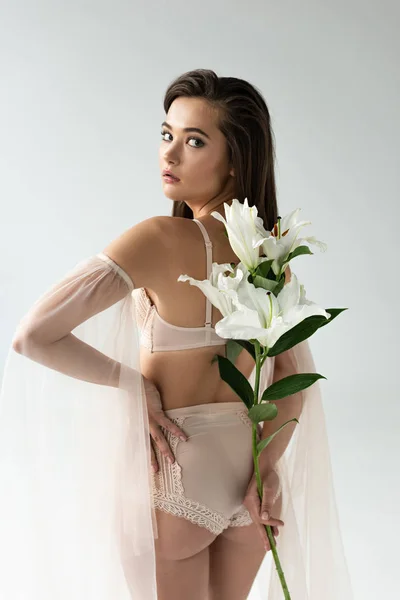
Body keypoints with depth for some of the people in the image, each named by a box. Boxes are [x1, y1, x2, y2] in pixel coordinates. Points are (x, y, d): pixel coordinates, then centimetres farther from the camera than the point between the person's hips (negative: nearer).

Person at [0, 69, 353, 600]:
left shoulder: (161, 239, -23)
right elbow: (294, 371, -1)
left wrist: (134, 384, -16)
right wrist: (267, 468, -5)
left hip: (172, 479, -5)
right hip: (248, 464, 6)